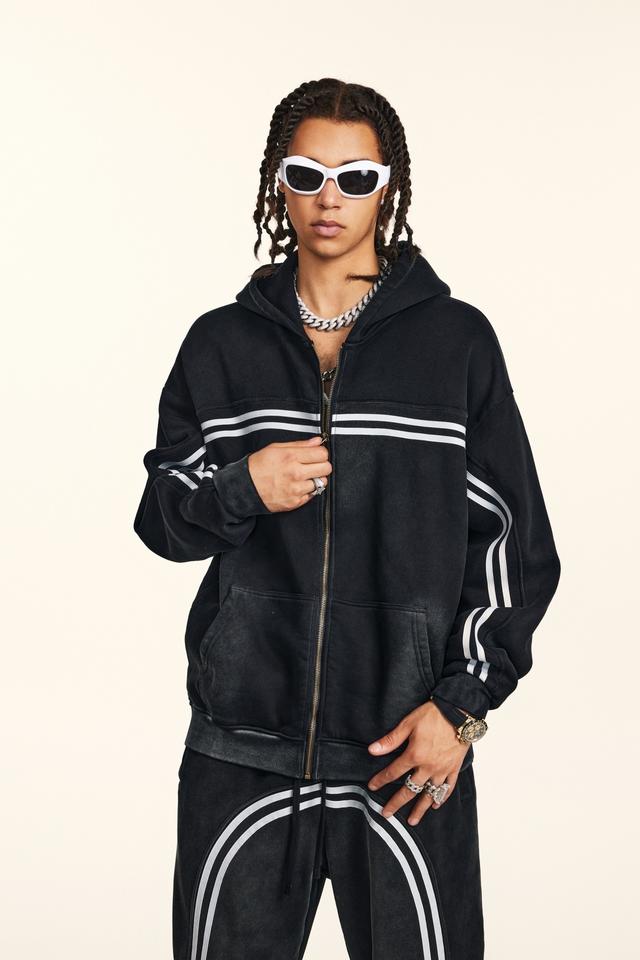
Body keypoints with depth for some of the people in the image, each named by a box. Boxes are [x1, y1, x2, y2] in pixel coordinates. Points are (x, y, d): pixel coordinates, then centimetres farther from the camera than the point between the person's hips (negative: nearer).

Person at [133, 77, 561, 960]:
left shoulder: (456, 340, 3)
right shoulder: (221, 341, 8)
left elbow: (515, 540, 3)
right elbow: (161, 517, 12)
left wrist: (463, 705, -6)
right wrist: (243, 488, -10)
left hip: (406, 753, -1)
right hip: (242, 746, 2)